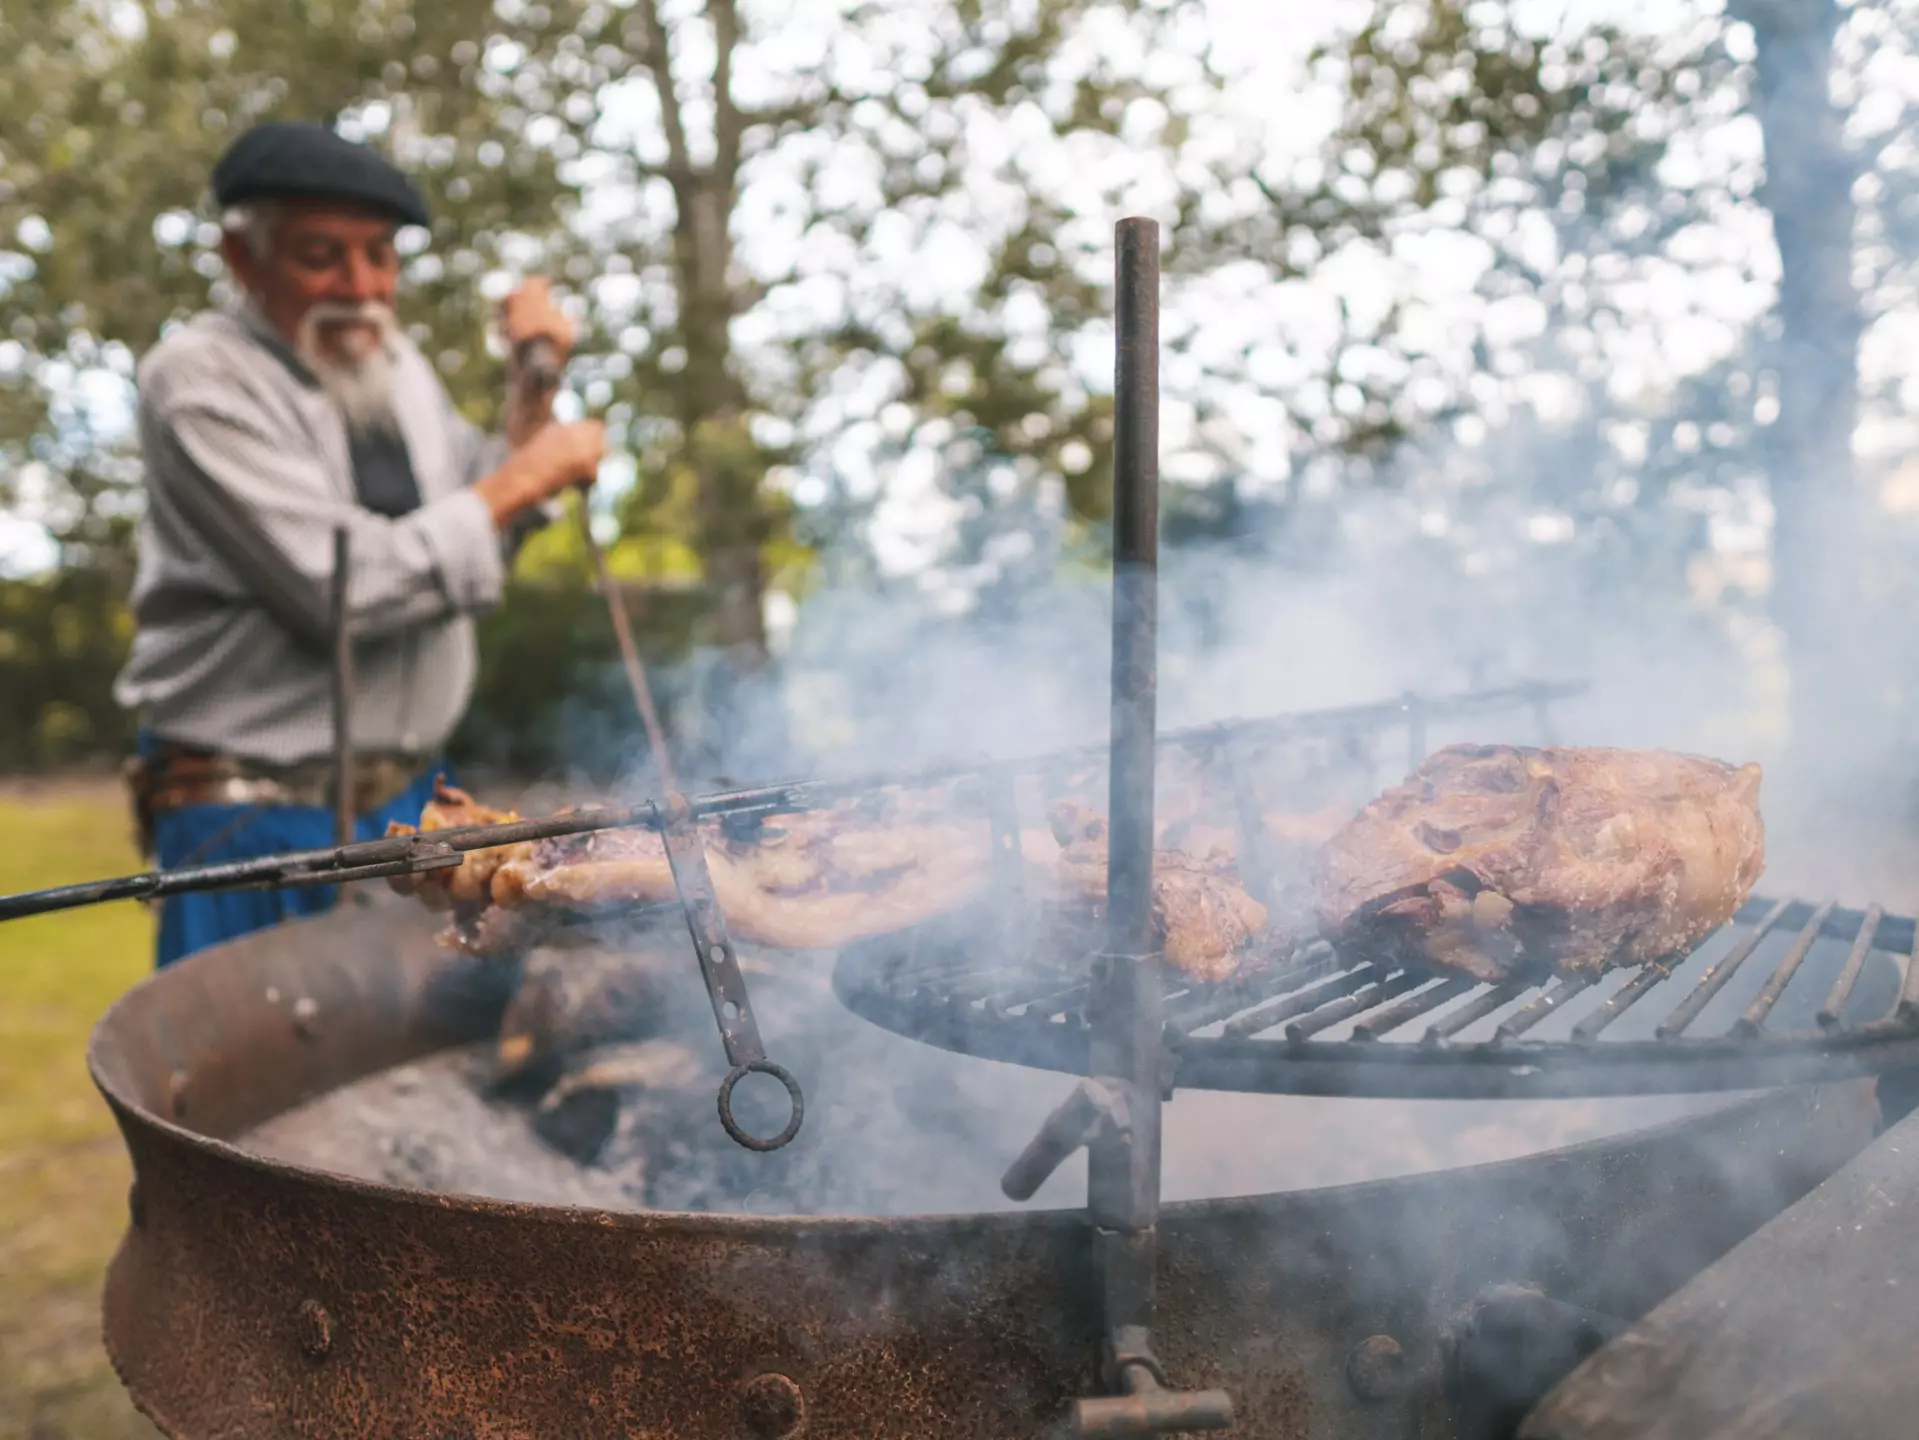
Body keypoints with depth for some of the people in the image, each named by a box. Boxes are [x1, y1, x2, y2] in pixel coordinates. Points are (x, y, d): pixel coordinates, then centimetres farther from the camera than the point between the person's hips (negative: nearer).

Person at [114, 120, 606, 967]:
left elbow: (485, 538, 18)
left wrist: (534, 394, 4)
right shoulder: (199, 380, -13)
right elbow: (345, 589, -22)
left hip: (408, 800, 6)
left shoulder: (390, 359, 9)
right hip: (255, 822, -6)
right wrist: (522, 480, -14)